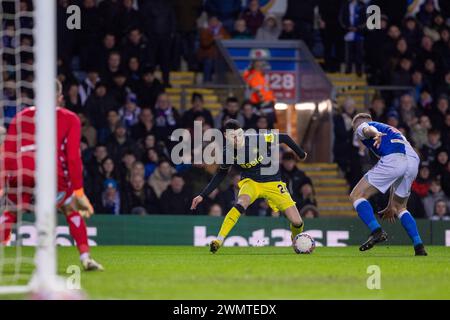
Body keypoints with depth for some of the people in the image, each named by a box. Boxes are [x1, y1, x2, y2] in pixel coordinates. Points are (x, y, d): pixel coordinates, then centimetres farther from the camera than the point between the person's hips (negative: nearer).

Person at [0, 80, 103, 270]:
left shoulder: (22, 115, 25)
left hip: (20, 172, 2)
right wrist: (78, 190, 9)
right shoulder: (70, 119, 19)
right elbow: (73, 157, 9)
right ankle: (86, 258, 7)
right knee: (72, 211, 18)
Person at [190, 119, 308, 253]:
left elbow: (283, 137, -8)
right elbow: (221, 174, 5)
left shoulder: (258, 140, -24)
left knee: (297, 222, -9)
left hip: (272, 183, 0)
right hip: (250, 182, 0)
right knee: (242, 203, -37)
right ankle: (219, 240, -35)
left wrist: (301, 154, 4)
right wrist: (202, 195, 0)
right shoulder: (227, 153, -14)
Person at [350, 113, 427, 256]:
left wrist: (375, 134, -34)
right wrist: (391, 205, 46)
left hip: (393, 159, -7)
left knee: (356, 195, 1)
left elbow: (368, 129, -9)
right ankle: (419, 247, 11)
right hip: (413, 161, 7)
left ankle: (377, 231, -19)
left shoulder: (361, 127, 22)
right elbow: (397, 178, 42)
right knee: (400, 208, 25)